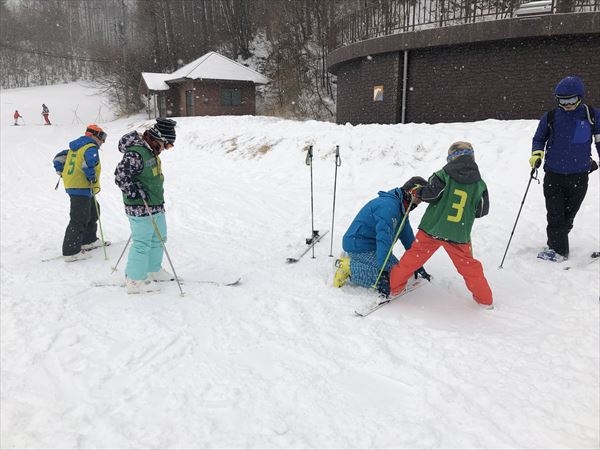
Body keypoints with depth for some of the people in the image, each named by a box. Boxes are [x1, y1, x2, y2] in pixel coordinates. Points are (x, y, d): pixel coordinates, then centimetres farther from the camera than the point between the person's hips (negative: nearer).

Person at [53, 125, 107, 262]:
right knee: (79, 219, -8)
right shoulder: (91, 148, -11)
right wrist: (93, 179, -18)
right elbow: (89, 164, -31)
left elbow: (58, 159, 22)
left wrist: (61, 172, 22)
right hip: (82, 188, -10)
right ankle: (71, 251, -6)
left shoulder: (75, 147, 18)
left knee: (93, 210, 23)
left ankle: (88, 240, 32)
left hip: (71, 185, 10)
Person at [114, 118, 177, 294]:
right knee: (143, 244, -2)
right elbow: (120, 175, -25)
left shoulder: (151, 151, 10)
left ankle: (153, 270, 39)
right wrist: (135, 192, -23)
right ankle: (135, 280, 11)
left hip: (156, 205, 10)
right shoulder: (135, 154, -22)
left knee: (159, 238, 21)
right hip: (141, 208, -10)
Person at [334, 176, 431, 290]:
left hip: (373, 245, 11)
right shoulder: (389, 205, -23)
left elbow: (407, 236, 14)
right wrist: (383, 269, -33)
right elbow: (384, 238, -30)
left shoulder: (401, 207, 11)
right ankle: (349, 268, -12)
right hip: (359, 245, -11)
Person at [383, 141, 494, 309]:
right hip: (459, 235, 2)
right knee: (468, 265, 17)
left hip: (432, 229, -1)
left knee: (413, 257, 12)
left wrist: (417, 192, 5)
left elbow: (430, 193, -14)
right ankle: (485, 298, 27)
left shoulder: (445, 174, -6)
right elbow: (482, 210, 7)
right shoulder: (479, 184, 2)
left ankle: (394, 286, 22)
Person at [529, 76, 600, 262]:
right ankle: (558, 249, 13)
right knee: (555, 216, -1)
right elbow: (539, 139, 10)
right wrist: (537, 153, -9)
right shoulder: (550, 117, -2)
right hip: (553, 175, 0)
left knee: (568, 216, 12)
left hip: (579, 177, 1)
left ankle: (556, 245, 29)